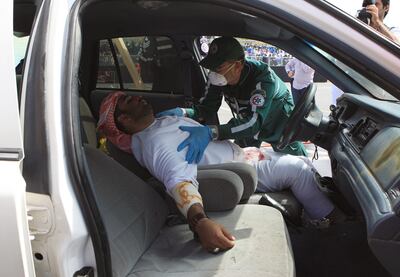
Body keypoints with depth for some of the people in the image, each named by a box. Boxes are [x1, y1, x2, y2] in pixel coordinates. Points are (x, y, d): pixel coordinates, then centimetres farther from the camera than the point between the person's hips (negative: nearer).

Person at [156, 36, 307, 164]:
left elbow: (254, 121, -55)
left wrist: (211, 132, -70)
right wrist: (183, 112, -40)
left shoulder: (263, 77, -42)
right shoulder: (217, 78, -24)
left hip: (278, 126, -4)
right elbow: (206, 107, -16)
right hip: (248, 127, 5)